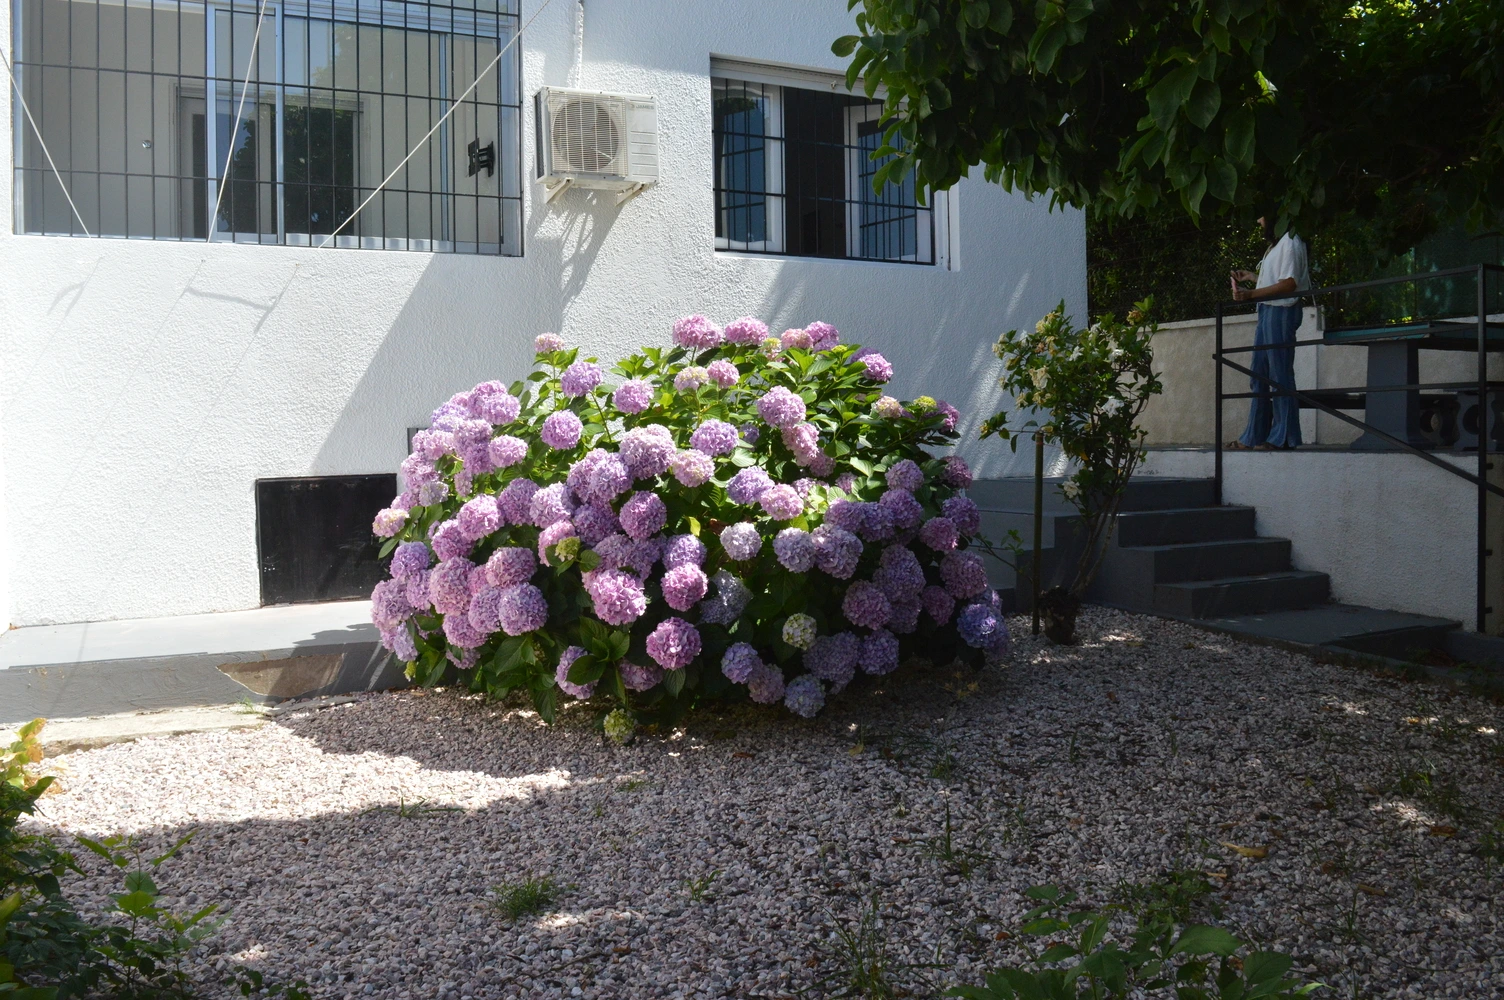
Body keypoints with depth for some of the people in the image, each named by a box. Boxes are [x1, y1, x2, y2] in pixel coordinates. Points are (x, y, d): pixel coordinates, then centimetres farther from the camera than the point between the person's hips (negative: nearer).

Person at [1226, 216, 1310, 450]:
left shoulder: (1290, 243, -8)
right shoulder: (1276, 245, 21)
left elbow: (1289, 283, -17)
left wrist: (1251, 294, -21)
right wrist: (1251, 277, 22)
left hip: (1281, 312, -10)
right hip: (1267, 311, 10)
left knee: (1280, 375, -7)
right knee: (1259, 376, 8)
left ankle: (1283, 437, -4)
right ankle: (1254, 437, 10)